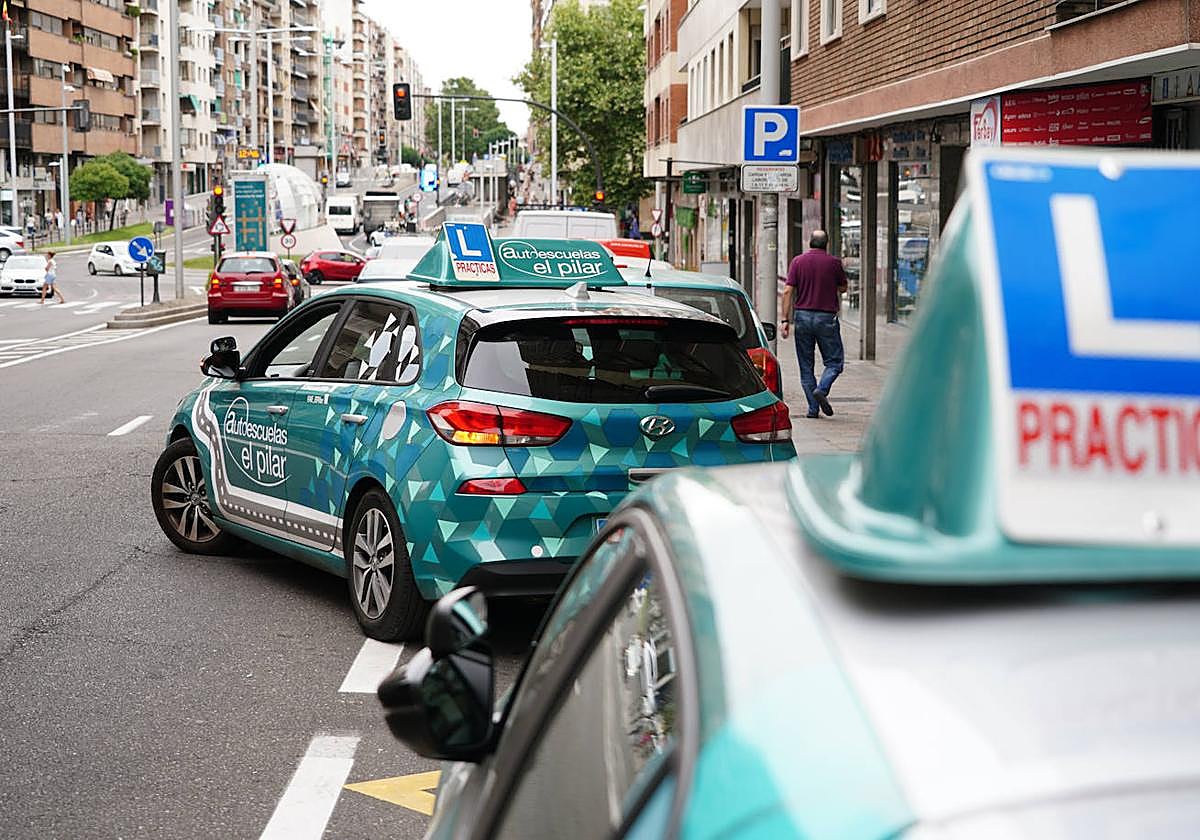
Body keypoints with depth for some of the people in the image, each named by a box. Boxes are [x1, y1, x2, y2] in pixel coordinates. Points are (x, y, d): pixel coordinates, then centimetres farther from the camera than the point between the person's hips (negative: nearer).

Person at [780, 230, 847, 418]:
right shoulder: (833, 262, -1)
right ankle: (822, 389, -18)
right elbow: (843, 288, 11)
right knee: (834, 361, 8)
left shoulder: (798, 261, 2)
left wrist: (785, 320, -3)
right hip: (826, 317, -2)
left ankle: (813, 408, 5)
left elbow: (788, 291, -4)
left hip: (802, 316, 2)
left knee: (806, 365, 8)